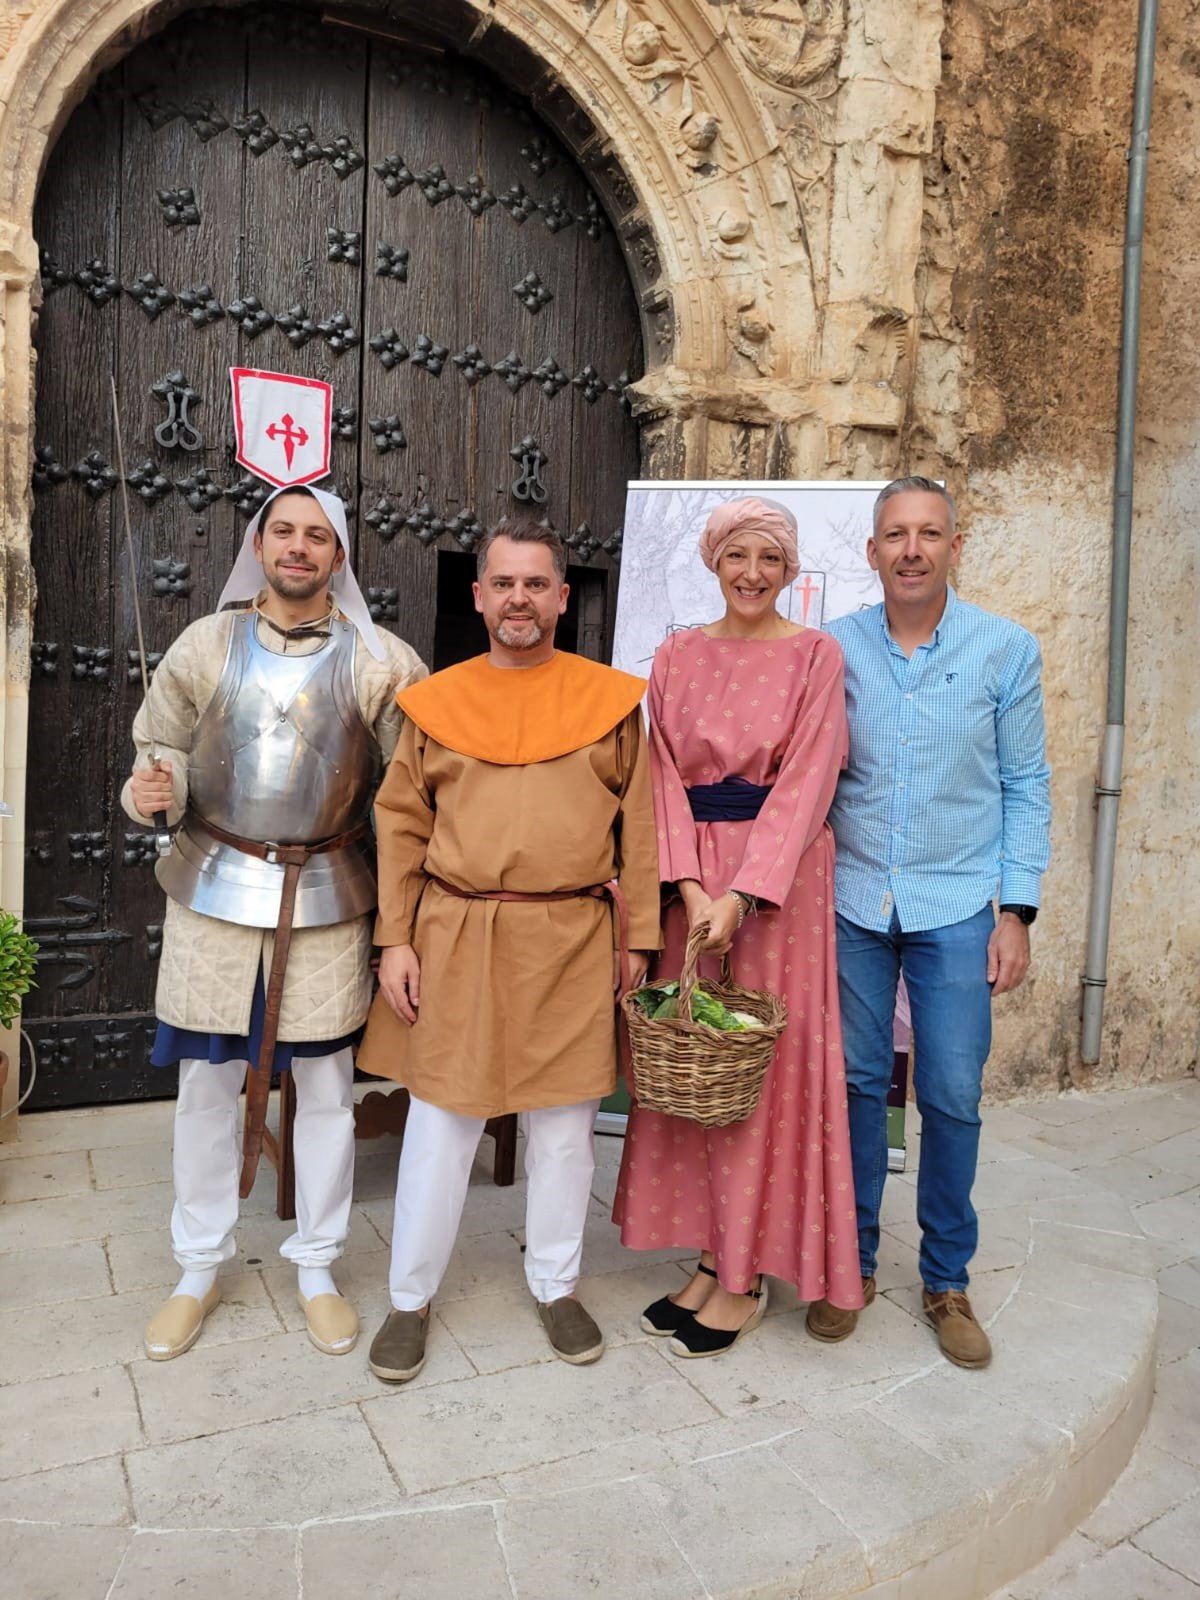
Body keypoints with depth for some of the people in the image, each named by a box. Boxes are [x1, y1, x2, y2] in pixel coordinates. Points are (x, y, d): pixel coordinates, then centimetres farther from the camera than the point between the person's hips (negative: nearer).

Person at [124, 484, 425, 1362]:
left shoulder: (382, 662, -5)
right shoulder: (204, 647, 1)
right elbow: (163, 746, 8)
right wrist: (151, 788, -16)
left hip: (329, 896, -1)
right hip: (214, 891, 1)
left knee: (327, 1086, 10)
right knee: (206, 1084, 10)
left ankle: (318, 1267, 29)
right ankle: (199, 1269, 31)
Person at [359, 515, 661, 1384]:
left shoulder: (611, 699, 3)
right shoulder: (436, 701, 4)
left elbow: (640, 830, 4)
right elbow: (401, 827, 5)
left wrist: (638, 941, 1)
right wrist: (396, 940, -1)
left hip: (571, 945, 0)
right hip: (454, 943, 0)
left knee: (563, 1126, 12)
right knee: (440, 1124, 8)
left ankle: (557, 1286, 33)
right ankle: (411, 1299, 27)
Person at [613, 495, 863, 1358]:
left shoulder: (815, 655, -1)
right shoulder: (678, 655, 9)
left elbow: (806, 782, -9)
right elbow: (668, 774, 3)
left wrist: (742, 895, -17)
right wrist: (690, 886, -10)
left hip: (783, 873, -4)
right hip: (693, 872, 4)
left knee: (767, 1067, 1)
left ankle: (748, 1277, 15)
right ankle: (712, 1257, 22)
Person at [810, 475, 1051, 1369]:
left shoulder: (1007, 650, 0)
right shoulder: (834, 648, 1)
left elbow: (1025, 786, 2)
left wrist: (1017, 910, -3)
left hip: (956, 907, -1)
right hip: (852, 900, 1)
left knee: (953, 1098, 4)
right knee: (857, 1085, 8)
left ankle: (948, 1280, 24)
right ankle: (853, 1264, 25)